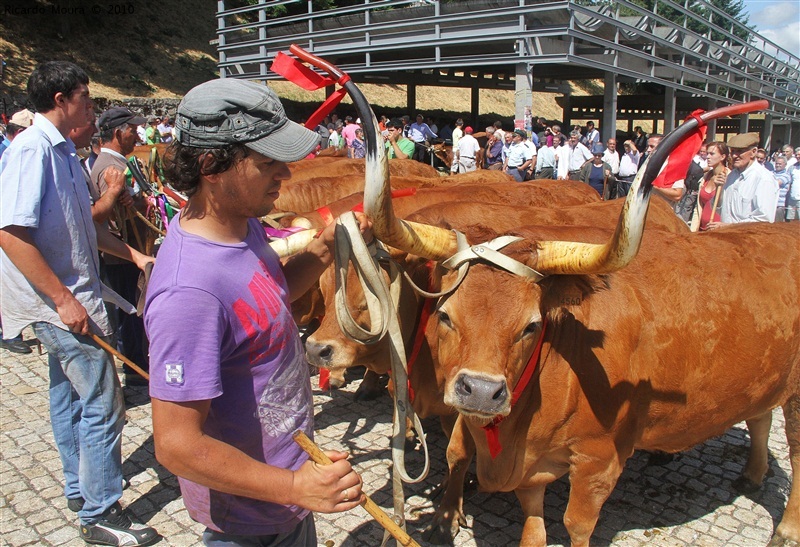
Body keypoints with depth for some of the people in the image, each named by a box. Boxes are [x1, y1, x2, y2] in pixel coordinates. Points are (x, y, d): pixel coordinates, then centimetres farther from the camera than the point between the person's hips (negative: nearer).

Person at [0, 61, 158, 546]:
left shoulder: (62, 150, 11)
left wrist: (135, 255, 15)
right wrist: (64, 300, -25)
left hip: (70, 296, 10)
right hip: (61, 301, -10)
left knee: (69, 394, 19)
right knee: (103, 403, -4)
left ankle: (80, 488, 35)